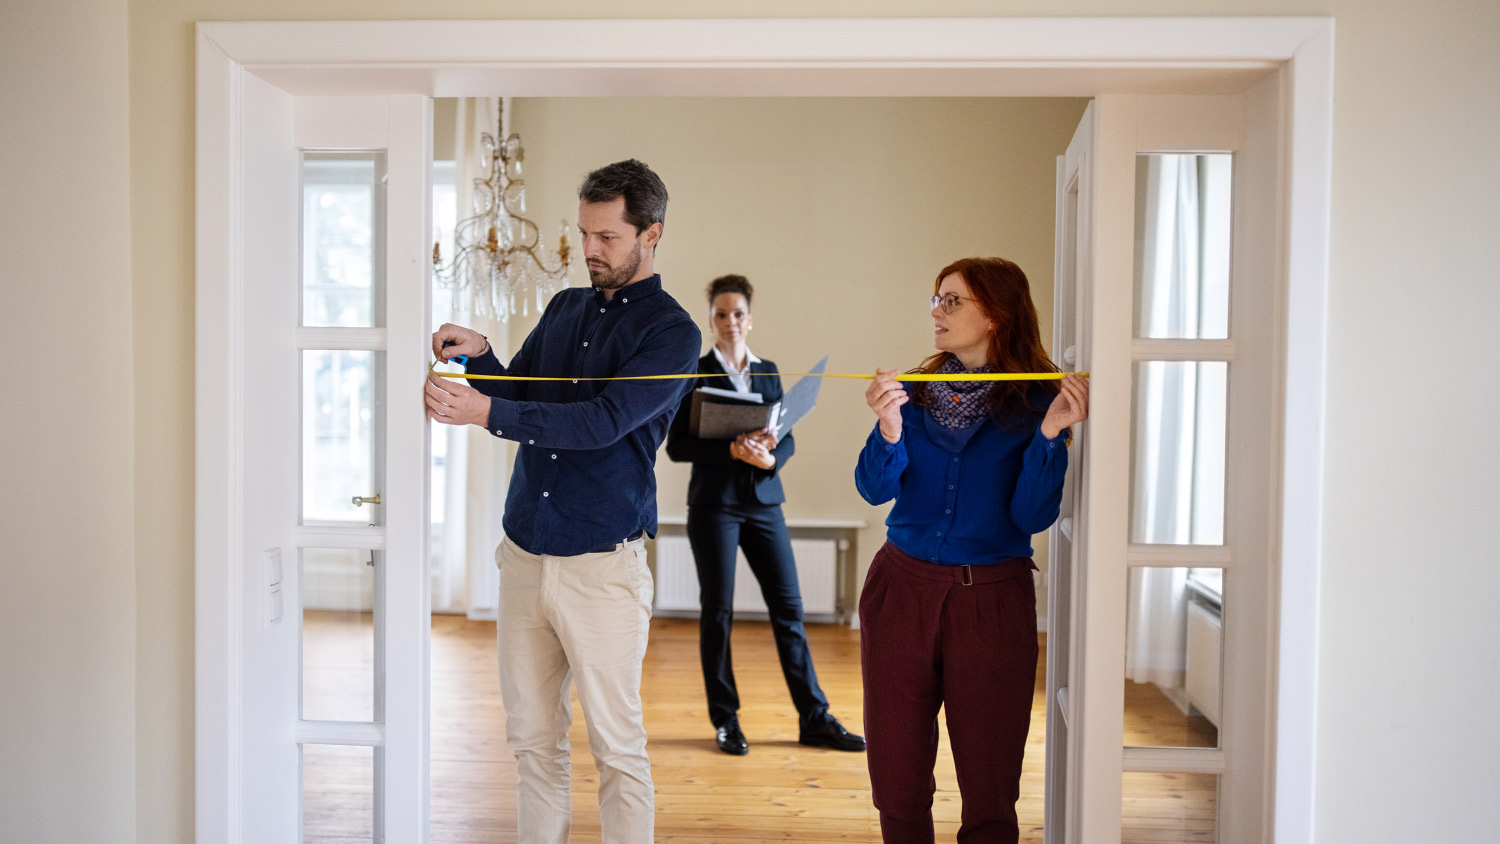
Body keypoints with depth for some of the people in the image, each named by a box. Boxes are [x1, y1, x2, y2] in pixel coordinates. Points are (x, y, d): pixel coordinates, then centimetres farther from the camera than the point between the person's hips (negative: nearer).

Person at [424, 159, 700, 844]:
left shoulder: (671, 331, -6)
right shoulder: (564, 308, 14)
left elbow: (604, 422, -20)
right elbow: (515, 396, 15)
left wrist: (488, 412, -27)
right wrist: (479, 356, -5)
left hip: (602, 563, -5)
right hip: (524, 552, 6)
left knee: (616, 747, 3)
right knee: (532, 737, 13)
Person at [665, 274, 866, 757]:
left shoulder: (768, 372, 12)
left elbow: (788, 437, 10)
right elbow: (677, 445, -5)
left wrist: (769, 458, -12)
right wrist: (731, 450, -18)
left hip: (764, 501, 4)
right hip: (714, 503, -3)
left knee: (788, 606, 3)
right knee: (717, 610, 3)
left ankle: (814, 718, 11)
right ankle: (725, 721, 15)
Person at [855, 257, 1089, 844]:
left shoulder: (1036, 401, -3)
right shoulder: (916, 393, 5)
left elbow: (1032, 516, -10)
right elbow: (874, 488, -5)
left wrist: (1049, 434, -22)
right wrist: (889, 430, -23)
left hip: (993, 603, -2)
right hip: (902, 591, 3)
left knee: (989, 793, 5)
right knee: (897, 783, 11)